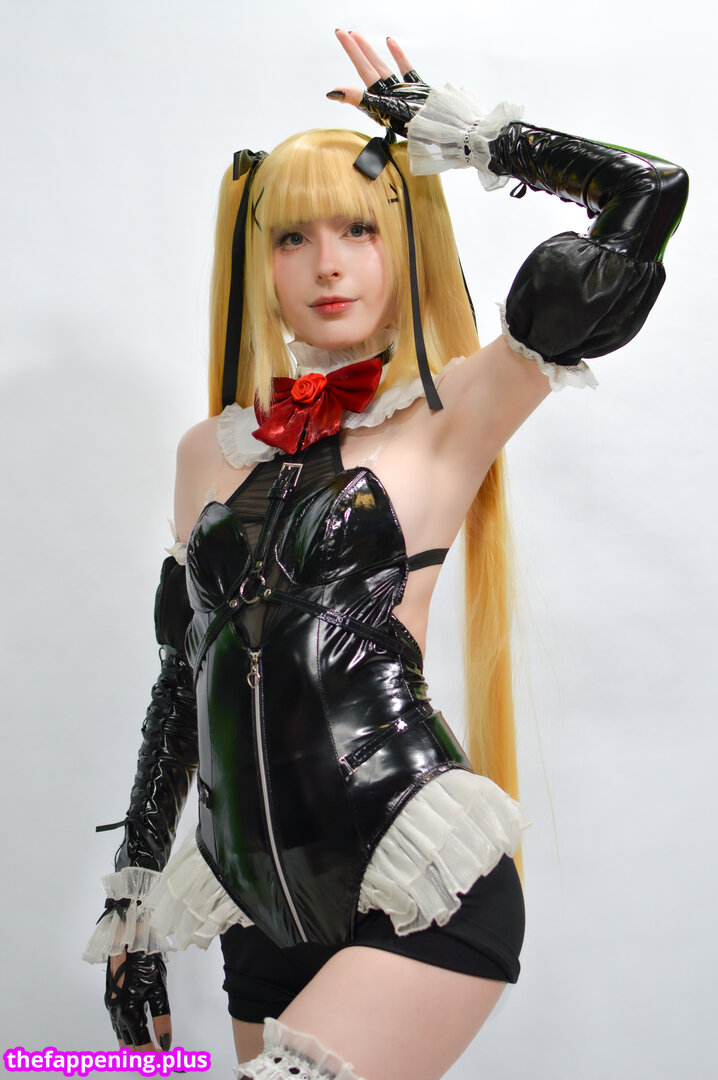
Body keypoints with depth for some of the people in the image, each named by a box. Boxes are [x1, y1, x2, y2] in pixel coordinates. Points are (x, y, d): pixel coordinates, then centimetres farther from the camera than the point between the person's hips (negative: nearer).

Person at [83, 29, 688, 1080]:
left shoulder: (447, 417, -1)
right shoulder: (211, 450, 11)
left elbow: (651, 197, -5)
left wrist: (455, 129, 5)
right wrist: (133, 891, 16)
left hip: (422, 897, -4)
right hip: (267, 914, 5)